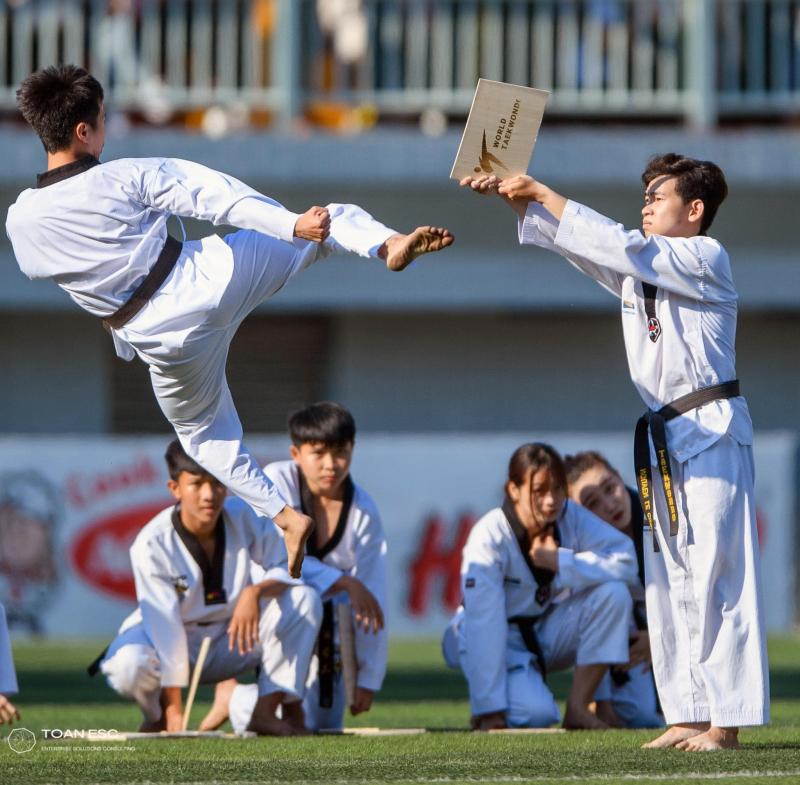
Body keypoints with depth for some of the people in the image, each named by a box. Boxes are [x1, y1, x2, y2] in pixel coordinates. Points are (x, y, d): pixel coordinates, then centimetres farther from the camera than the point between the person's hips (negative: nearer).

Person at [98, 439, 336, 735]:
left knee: (304, 598, -18)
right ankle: (159, 718, -1)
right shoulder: (151, 544, -24)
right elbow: (164, 626, -29)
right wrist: (174, 713, -33)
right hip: (176, 644, -4)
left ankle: (268, 711, -18)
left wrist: (255, 591, -36)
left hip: (232, 639, 4)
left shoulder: (245, 518, -13)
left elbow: (288, 569, -12)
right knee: (129, 665, -38)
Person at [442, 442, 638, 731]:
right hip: (499, 640, -5)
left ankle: (577, 707, -12)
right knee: (536, 713, -31)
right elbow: (483, 623, -28)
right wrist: (489, 711, -31)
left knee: (613, 593, -21)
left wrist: (561, 562, -28)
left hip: (549, 630, 5)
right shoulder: (489, 536, -25)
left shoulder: (572, 518, -12)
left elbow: (626, 560, -22)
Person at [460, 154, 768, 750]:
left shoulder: (705, 260, -7)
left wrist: (544, 193, -13)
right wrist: (514, 196, -5)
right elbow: (571, 241, 11)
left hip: (711, 434, -9)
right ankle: (689, 716, 11)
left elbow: (619, 245, -17)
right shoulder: (639, 269, 16)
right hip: (662, 441, 9)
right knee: (670, 581, 8)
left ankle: (727, 721, -11)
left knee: (716, 578, -10)